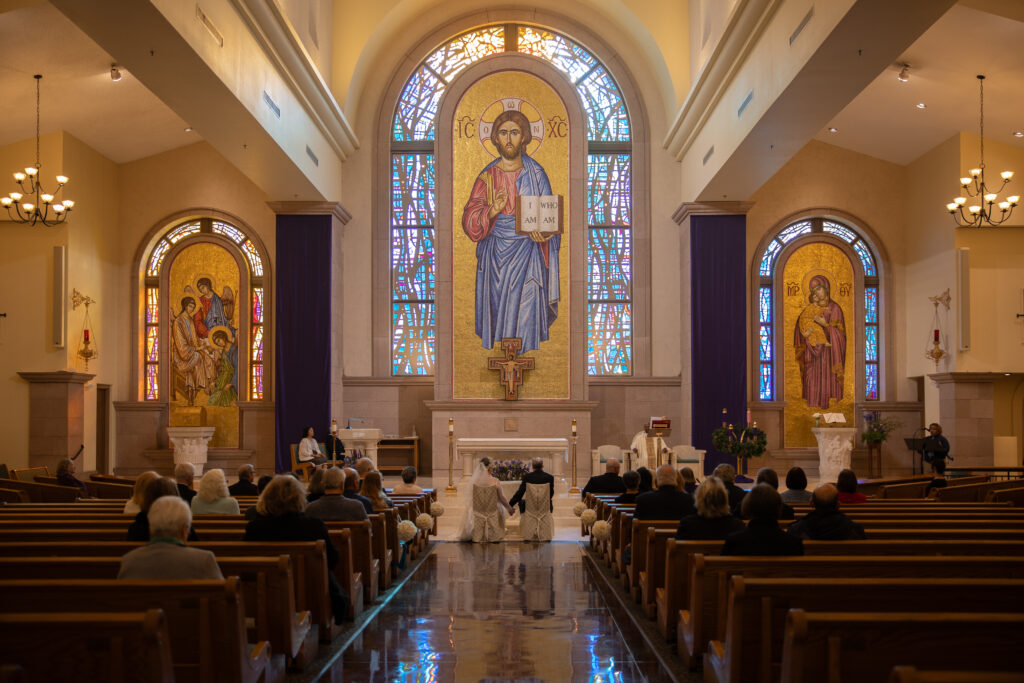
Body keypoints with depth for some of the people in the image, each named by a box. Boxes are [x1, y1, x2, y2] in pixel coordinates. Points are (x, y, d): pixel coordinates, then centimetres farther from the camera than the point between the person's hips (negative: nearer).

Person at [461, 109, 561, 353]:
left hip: (528, 255, -1)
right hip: (496, 255, 1)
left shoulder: (535, 173, 1)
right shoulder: (487, 176, 3)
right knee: (497, 312, 2)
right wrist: (491, 211, -23)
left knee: (524, 312, -4)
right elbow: (470, 220, -3)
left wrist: (543, 233, -20)